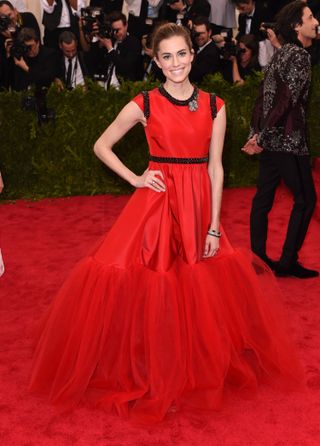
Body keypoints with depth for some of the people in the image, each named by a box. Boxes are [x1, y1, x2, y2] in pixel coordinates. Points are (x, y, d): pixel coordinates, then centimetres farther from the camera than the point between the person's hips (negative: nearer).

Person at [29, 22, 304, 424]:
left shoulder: (214, 106, 3)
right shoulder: (144, 104, -3)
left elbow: (215, 167, 2)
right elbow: (101, 146, 7)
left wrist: (214, 226, -3)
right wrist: (134, 179, -4)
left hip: (199, 206, 2)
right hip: (156, 202, -2)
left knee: (203, 293, 7)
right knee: (147, 285, -5)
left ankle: (202, 366, 29)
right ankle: (148, 369, 15)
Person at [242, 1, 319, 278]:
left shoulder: (281, 54, 14)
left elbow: (264, 98, 13)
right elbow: (287, 101, -20)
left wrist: (256, 134, 11)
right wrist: (262, 138, -15)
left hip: (270, 140, 9)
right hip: (289, 141, -9)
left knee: (264, 197, 10)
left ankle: (259, 258, 17)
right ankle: (288, 261, 4)